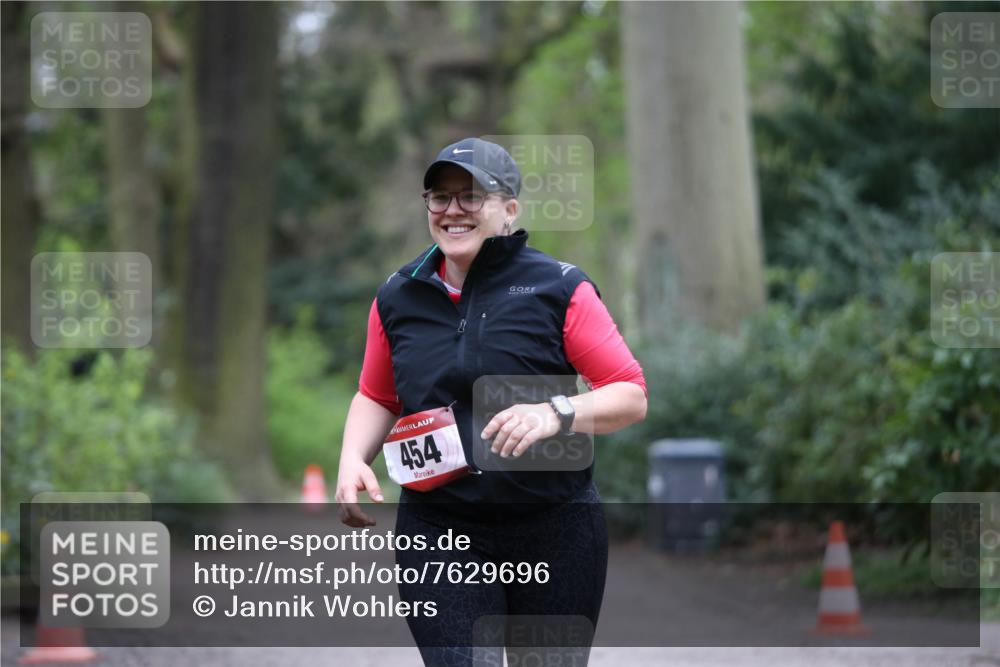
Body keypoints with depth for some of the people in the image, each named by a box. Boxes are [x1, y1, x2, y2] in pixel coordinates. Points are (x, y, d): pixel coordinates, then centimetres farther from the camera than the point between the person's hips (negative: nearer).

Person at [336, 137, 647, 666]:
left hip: (555, 529, -1)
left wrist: (556, 414, -23)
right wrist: (353, 459, 2)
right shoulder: (397, 297, 7)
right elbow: (376, 397, 22)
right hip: (438, 530, 1)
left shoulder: (559, 289, -4)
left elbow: (631, 396, -5)